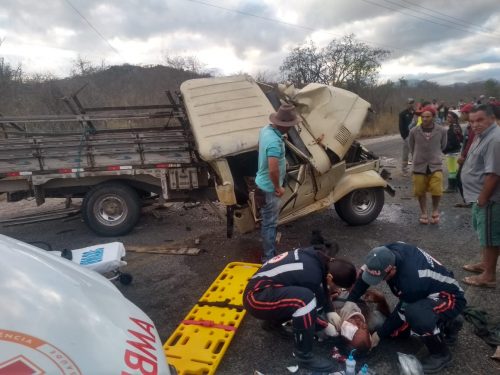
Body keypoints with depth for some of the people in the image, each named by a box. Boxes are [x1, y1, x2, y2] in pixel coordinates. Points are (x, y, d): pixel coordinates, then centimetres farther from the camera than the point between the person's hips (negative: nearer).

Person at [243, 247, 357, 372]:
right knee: (305, 299, -31)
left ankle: (274, 321, 24)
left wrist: (330, 311, 9)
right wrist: (326, 326, 3)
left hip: (266, 290, 9)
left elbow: (323, 289, 17)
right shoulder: (311, 274, -26)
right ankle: (304, 356, -11)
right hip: (256, 297, -9)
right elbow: (308, 306, -11)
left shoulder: (318, 258, -2)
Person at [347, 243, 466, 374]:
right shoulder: (388, 252, -23)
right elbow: (365, 271, -7)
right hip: (427, 292, 8)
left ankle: (441, 353, -9)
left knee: (415, 314, -39)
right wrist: (348, 303, -10)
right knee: (397, 331, 6)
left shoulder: (411, 281, -40)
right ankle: (448, 323, 21)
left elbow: (401, 312, -24)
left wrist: (379, 334, -12)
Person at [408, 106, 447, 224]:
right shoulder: (414, 131, -7)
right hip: (419, 166, 1)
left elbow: (443, 146, 13)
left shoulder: (441, 131, -5)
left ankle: (435, 210, 21)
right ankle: (423, 213, 28)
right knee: (420, 192, 8)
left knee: (436, 191, -7)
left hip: (435, 165, 0)